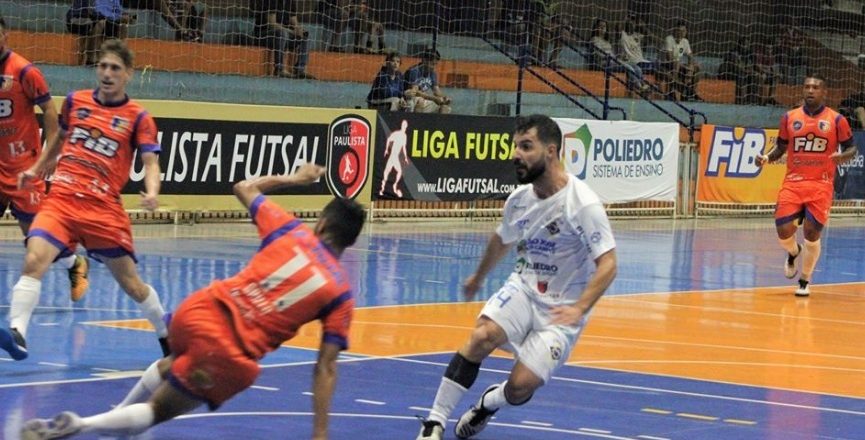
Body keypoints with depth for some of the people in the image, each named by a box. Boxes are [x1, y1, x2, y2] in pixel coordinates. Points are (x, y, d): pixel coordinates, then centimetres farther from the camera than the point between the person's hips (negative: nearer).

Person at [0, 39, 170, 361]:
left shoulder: (137, 117, 1)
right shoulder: (75, 101, 11)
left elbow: (150, 161, -7)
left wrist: (152, 192, -26)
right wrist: (36, 170, 26)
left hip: (104, 208, -2)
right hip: (60, 199, 2)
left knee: (131, 283, 6)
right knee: (34, 261, -24)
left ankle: (168, 337, 29)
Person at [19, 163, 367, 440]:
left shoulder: (290, 229, 7)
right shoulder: (341, 294, 2)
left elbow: (244, 187, 27)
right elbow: (325, 369, 0)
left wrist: (293, 178, 43)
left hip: (199, 310, 3)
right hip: (232, 359, -3)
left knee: (171, 366, 39)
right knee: (157, 412, 12)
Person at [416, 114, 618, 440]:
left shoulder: (583, 204, -21)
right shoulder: (519, 199, -1)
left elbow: (607, 265, -22)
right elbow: (502, 241, 21)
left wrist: (579, 309, -36)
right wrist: (478, 277, 36)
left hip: (562, 307, -4)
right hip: (523, 288, 4)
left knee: (521, 385, -15)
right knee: (482, 336, -25)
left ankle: (489, 403, 23)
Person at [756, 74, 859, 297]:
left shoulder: (836, 120, 0)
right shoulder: (790, 118, 6)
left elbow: (852, 148, 5)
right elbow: (781, 147, 16)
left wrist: (843, 156, -18)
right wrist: (767, 157, -4)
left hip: (820, 185, -2)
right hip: (793, 182, 2)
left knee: (812, 234, -6)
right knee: (783, 231, -7)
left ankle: (805, 281, 15)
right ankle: (794, 253, 31)